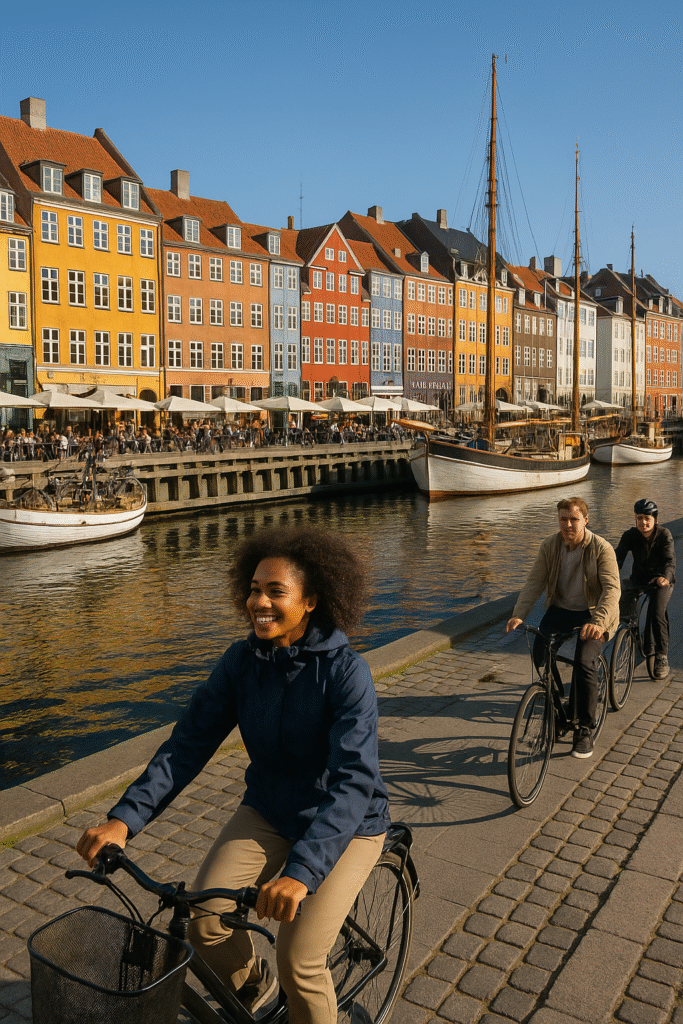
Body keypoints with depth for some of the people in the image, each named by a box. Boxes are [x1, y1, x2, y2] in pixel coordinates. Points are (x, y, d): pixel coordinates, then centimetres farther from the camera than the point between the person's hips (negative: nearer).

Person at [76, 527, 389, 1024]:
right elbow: (189, 742, -11)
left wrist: (301, 872, -46)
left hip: (346, 823, -4)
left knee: (299, 960, -17)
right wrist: (125, 817, -24)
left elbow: (354, 780, -34)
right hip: (269, 811, 5)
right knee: (204, 920, -12)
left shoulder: (346, 671, -26)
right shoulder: (242, 661, -11)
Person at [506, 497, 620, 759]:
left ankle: (584, 731, -10)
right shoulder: (549, 546, -4)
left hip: (592, 614, -4)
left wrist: (598, 621, -44)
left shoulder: (601, 549, -16)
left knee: (584, 662, -25)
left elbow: (611, 588, -26)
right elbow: (534, 582, -9)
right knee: (540, 653, -19)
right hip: (560, 609, 4)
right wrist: (518, 614, -25)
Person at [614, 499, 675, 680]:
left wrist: (666, 577, -48)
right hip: (639, 578, 3)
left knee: (656, 614, -25)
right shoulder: (630, 535, -9)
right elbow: (619, 556, -21)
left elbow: (670, 560, -26)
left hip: (661, 580, -3)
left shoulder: (664, 535, -14)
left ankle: (661, 658, -10)